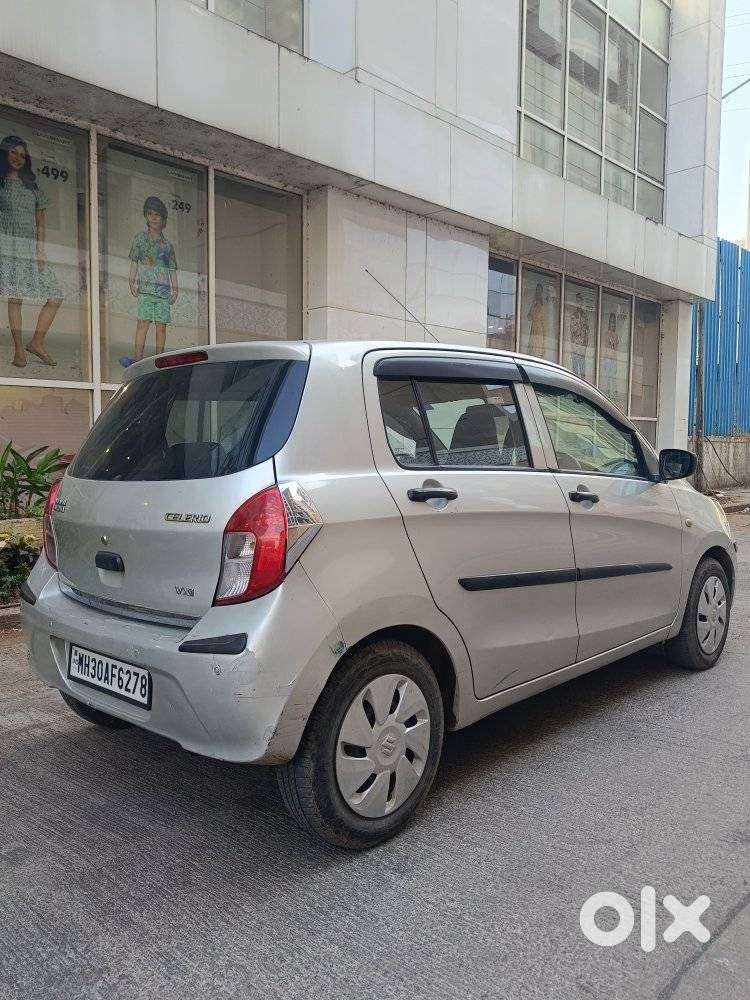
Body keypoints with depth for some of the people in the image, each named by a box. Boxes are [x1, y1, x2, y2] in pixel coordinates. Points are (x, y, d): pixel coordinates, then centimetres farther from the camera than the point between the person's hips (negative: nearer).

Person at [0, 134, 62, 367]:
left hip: (32, 247, 5)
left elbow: (41, 222, 15)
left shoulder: (32, 186, 21)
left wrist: (41, 249, 2)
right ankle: (19, 350, -8)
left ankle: (37, 342, 6)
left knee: (56, 297, -4)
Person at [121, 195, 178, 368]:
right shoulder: (140, 237, 11)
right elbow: (134, 262, 7)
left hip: (164, 290, 3)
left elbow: (172, 269, 17)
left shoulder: (167, 244, 18)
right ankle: (137, 360, -18)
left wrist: (175, 289, 7)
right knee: (143, 323, -13)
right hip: (145, 288, -3)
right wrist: (132, 281, -4)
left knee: (161, 326, 0)